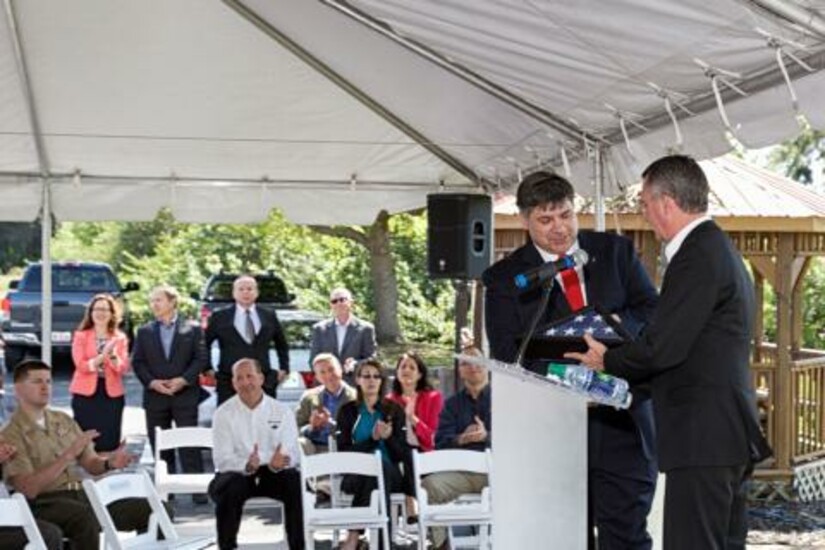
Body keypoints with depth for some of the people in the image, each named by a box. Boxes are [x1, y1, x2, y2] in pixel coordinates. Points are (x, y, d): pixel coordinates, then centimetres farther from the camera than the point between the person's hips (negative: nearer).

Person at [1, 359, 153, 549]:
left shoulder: (64, 420, 18)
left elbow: (90, 463, 17)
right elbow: (29, 489, -13)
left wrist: (109, 463, -6)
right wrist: (68, 455, -20)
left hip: (83, 496, 6)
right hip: (46, 504, -6)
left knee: (150, 509, -14)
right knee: (86, 516, -39)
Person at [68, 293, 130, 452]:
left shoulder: (120, 338, 10)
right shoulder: (81, 336, 5)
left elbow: (124, 368, 0)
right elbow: (80, 365, -7)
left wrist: (113, 355, -19)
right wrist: (102, 356, -21)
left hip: (112, 394, 2)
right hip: (85, 394, -2)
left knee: (109, 442, 0)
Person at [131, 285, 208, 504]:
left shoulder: (192, 329, 4)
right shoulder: (144, 332, 12)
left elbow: (201, 359, 0)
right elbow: (137, 361, 6)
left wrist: (183, 379, -13)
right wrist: (151, 382, -9)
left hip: (185, 394, -3)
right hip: (155, 396, 3)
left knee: (189, 444, -6)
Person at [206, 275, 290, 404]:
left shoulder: (269, 316, 11)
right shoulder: (220, 317, 5)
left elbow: (282, 344, 23)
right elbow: (204, 344, 12)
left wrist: (284, 368, 15)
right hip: (229, 383, -1)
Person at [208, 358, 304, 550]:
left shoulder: (282, 411, 1)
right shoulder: (224, 413, -3)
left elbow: (292, 453, -5)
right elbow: (222, 459, -11)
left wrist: (277, 463, -30)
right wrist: (246, 465, -33)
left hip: (273, 473, 1)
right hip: (236, 473, -1)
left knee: (296, 481, -29)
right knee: (231, 487, -35)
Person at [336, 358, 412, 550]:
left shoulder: (394, 410, 13)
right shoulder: (347, 411, 10)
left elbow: (402, 454, 7)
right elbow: (344, 451, 0)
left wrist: (388, 437, -14)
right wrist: (373, 438, -14)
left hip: (392, 475, 1)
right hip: (356, 475, -1)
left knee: (381, 466, -36)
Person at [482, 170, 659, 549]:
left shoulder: (616, 252, 10)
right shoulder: (504, 277, 3)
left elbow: (653, 311, 8)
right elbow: (506, 355, -4)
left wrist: (621, 323, -15)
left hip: (623, 418, 2)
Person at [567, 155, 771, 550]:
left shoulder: (698, 256, -15)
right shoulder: (721, 249, 18)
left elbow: (662, 348, -18)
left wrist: (607, 361, -1)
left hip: (701, 440, -11)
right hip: (729, 433, 11)